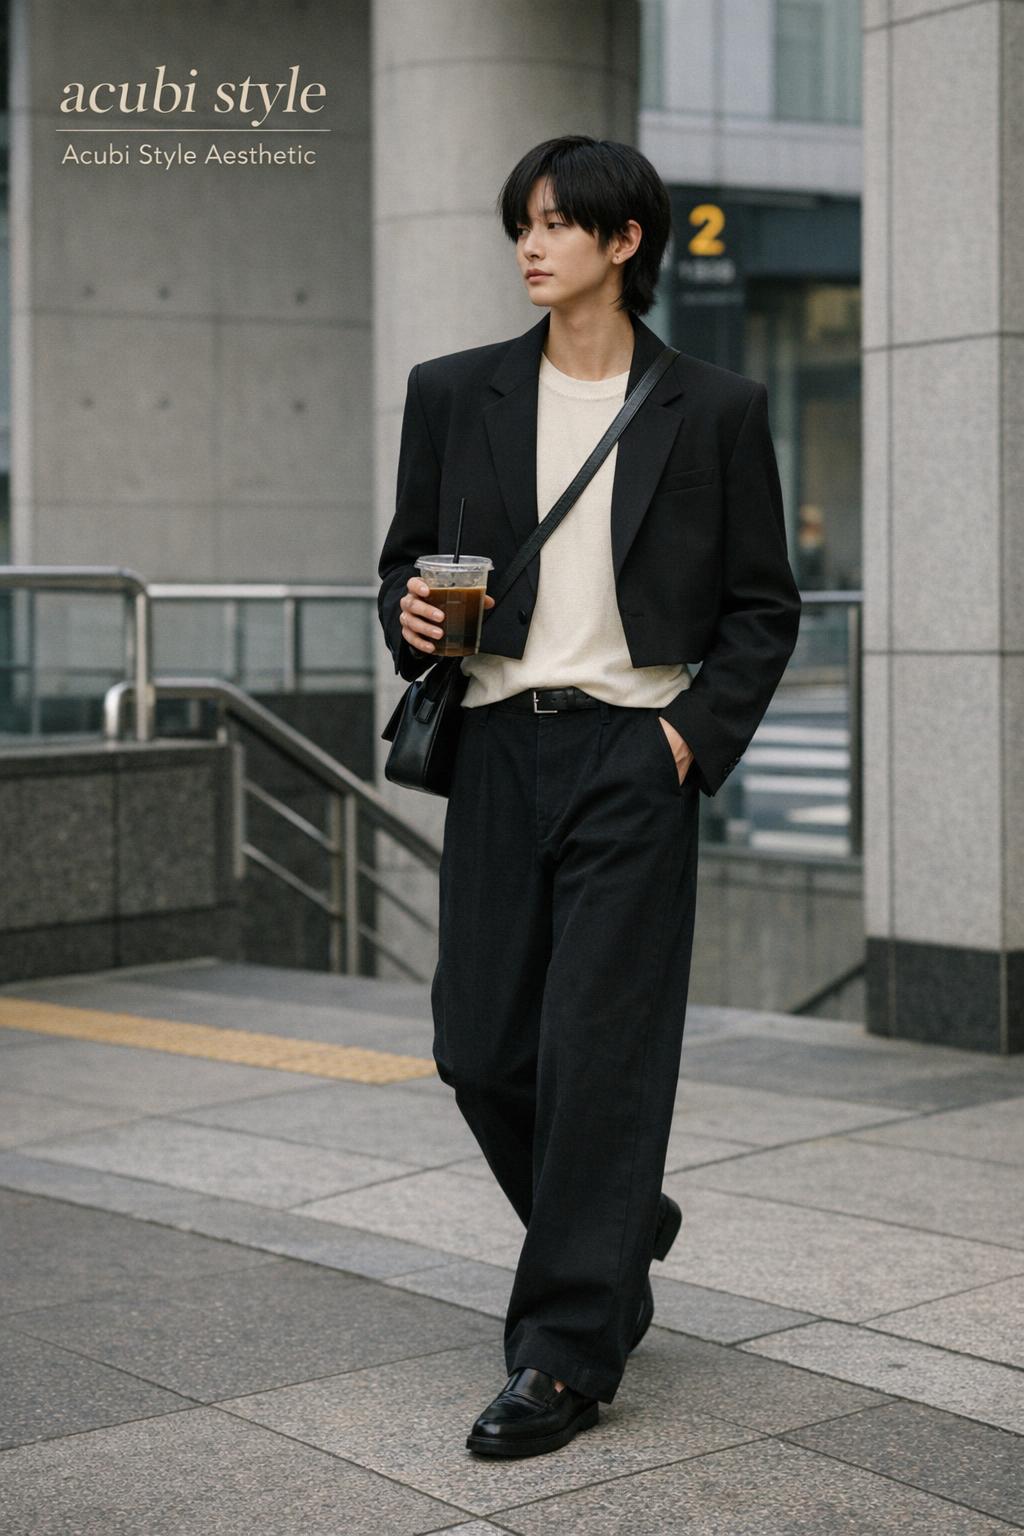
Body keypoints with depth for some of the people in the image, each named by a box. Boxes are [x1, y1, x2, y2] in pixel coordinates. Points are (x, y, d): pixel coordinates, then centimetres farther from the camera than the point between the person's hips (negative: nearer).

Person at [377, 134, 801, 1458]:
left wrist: (695, 738, -7)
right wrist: (411, 615, -7)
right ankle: (621, 1232, 32)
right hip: (498, 746, 4)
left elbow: (763, 607, 5)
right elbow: (407, 556, 16)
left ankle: (568, 1353, 3)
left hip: (635, 754, -3)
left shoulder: (714, 410, 3)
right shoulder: (455, 394, 9)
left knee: (599, 1052, -6)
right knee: (481, 1050, 4)